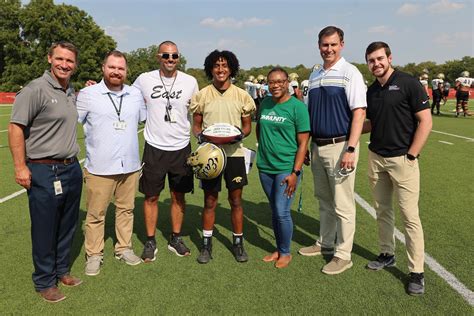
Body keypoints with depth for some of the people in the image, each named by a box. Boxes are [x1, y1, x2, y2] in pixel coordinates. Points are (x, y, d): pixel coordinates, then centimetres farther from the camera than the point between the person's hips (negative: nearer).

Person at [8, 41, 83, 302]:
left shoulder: (72, 92, 12)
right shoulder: (35, 90, -11)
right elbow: (15, 127, -12)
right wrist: (20, 166, -15)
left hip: (72, 168, 7)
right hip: (44, 172, -7)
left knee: (68, 226, 17)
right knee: (45, 230, 5)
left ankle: (62, 270, 36)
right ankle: (44, 281, 23)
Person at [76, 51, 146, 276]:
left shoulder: (135, 94, 8)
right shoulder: (88, 94, -3)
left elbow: (145, 118, 23)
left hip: (130, 166, 4)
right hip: (99, 168, -4)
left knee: (126, 209, 15)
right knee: (96, 214, 6)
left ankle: (124, 248, 31)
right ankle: (94, 255, 22)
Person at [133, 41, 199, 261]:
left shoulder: (190, 82, -1)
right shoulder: (144, 80, -4)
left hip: (181, 148, 1)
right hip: (154, 148, -1)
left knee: (178, 195, 10)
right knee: (151, 196, 6)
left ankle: (175, 239, 27)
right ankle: (150, 242, 22)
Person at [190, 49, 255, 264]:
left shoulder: (241, 95, 2)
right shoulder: (202, 95, 2)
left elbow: (247, 125, 8)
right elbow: (196, 125, 7)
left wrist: (241, 133, -14)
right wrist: (200, 136, -14)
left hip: (234, 153, 0)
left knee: (236, 200, 9)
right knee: (210, 201, 7)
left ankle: (238, 243, 25)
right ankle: (206, 245, 22)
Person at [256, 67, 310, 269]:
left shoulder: (297, 107, -9)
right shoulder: (265, 104, 6)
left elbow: (303, 142, -11)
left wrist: (295, 173, -16)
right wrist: (264, 148, 12)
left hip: (287, 168, -5)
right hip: (265, 168, 5)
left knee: (282, 211, -5)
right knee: (274, 211, 14)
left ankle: (286, 252, 17)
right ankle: (278, 249, 29)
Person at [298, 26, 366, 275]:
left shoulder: (349, 73, -7)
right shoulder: (314, 76, 13)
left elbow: (359, 112, -13)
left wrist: (351, 149, -20)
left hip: (340, 146, -6)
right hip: (317, 147, 7)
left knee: (342, 204, 1)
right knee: (324, 200, 18)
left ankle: (343, 255, 15)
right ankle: (325, 243, 33)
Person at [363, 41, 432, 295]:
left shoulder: (408, 83, -7)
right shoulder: (371, 91, 10)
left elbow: (425, 122, -10)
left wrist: (411, 155, -13)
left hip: (402, 159, -6)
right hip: (376, 158, 6)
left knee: (410, 215, -3)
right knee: (382, 210, 14)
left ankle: (416, 272, 7)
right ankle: (387, 254, 31)